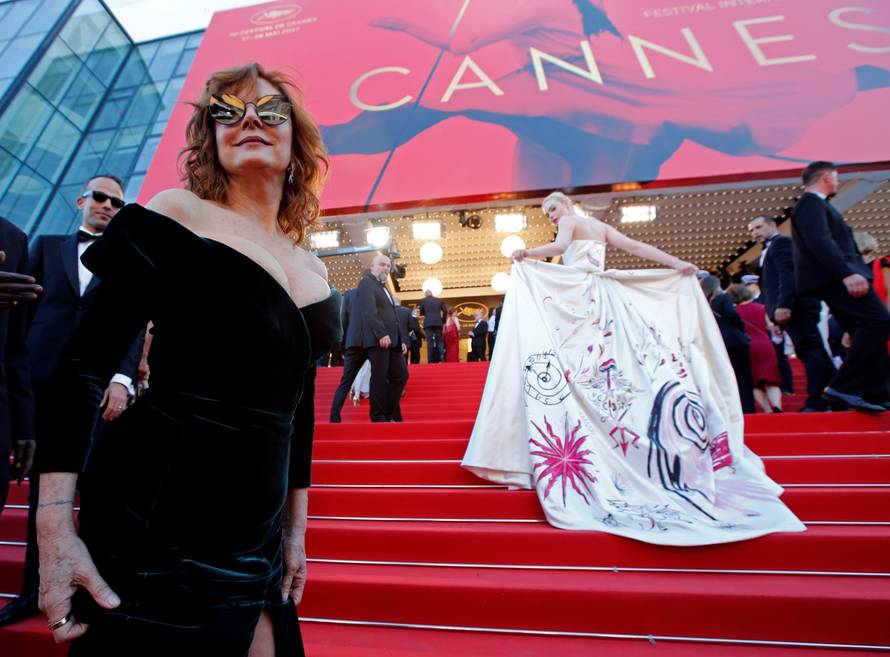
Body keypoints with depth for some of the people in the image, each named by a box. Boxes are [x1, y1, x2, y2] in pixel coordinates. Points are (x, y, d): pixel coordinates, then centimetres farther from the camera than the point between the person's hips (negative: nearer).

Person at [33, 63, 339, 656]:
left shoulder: (314, 272, 9)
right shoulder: (178, 215, -4)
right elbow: (84, 363, -8)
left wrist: (295, 529, 15)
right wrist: (55, 523, -15)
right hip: (154, 520, -4)